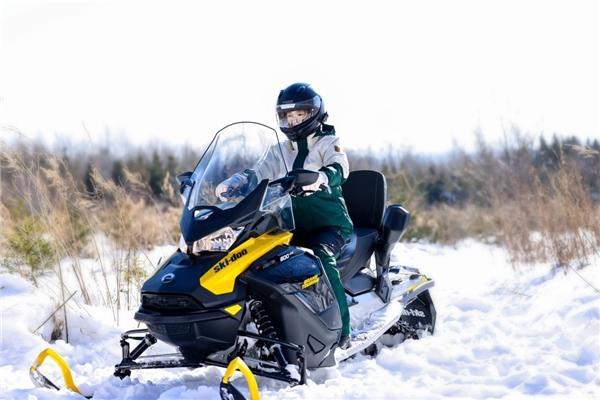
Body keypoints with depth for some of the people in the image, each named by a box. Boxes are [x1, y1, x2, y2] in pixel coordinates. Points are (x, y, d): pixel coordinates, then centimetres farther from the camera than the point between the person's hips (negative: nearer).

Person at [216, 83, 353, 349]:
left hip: (330, 223, -5)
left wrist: (318, 178, -41)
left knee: (321, 257, -35)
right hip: (294, 225, 6)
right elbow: (256, 174, 10)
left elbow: (339, 169, -19)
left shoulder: (328, 144, 2)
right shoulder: (280, 153, 19)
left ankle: (341, 330, -33)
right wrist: (231, 184, -11)